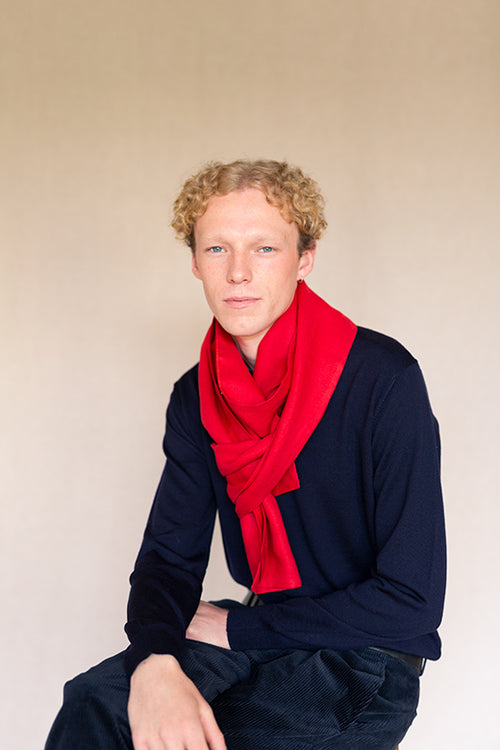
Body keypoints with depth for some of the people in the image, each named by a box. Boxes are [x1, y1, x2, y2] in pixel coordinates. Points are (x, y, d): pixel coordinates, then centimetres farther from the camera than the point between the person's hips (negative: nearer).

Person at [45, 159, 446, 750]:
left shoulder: (383, 378, -17)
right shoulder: (195, 398, 1)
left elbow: (413, 601, -17)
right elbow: (169, 555, -1)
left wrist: (237, 628, -11)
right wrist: (154, 664, -24)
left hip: (366, 659, -4)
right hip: (260, 641, 4)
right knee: (95, 702, -21)